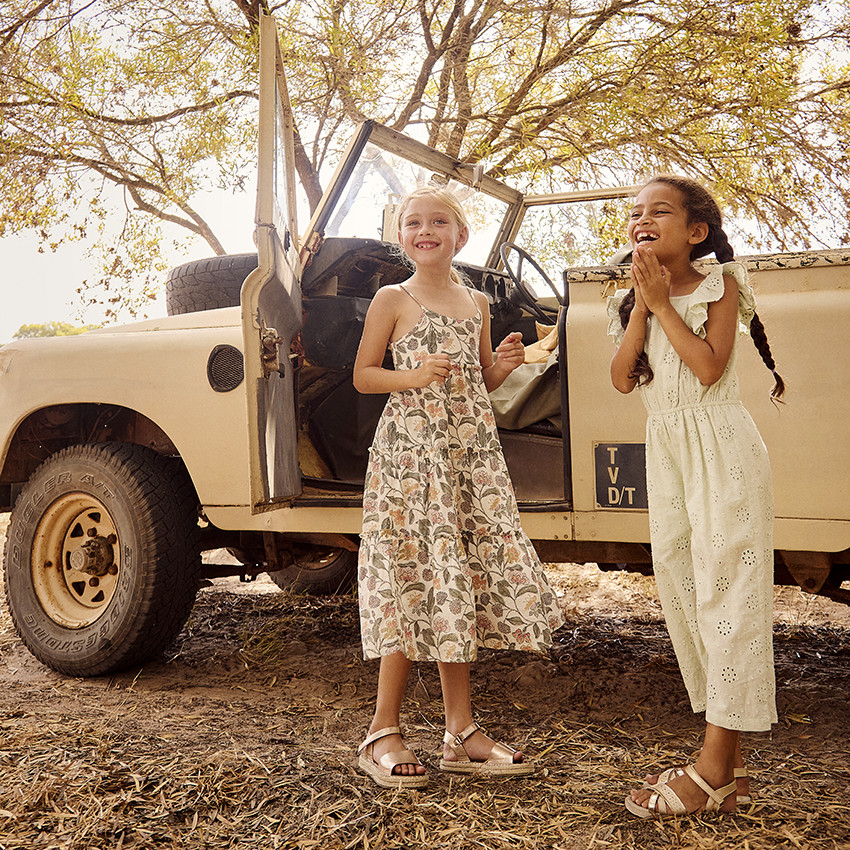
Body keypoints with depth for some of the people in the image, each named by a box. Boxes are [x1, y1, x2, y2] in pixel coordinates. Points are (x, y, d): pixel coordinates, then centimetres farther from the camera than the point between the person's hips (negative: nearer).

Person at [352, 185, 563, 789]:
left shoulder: (477, 303, 14)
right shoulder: (392, 300, 1)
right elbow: (363, 376, 1)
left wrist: (504, 364, -1)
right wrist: (415, 375, -15)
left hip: (473, 455, 5)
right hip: (411, 451, -5)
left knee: (459, 586, 6)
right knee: (415, 585, -6)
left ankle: (462, 732, 15)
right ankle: (384, 733, 7)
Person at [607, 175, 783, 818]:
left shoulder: (720, 284, -2)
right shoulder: (633, 300, 12)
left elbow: (710, 367, -15)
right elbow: (622, 379, -1)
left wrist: (663, 303, -11)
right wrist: (643, 305, -7)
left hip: (721, 446, -6)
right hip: (666, 451, 7)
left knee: (725, 587, -9)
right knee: (680, 588, 5)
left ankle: (714, 770, -7)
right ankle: (730, 764, 15)